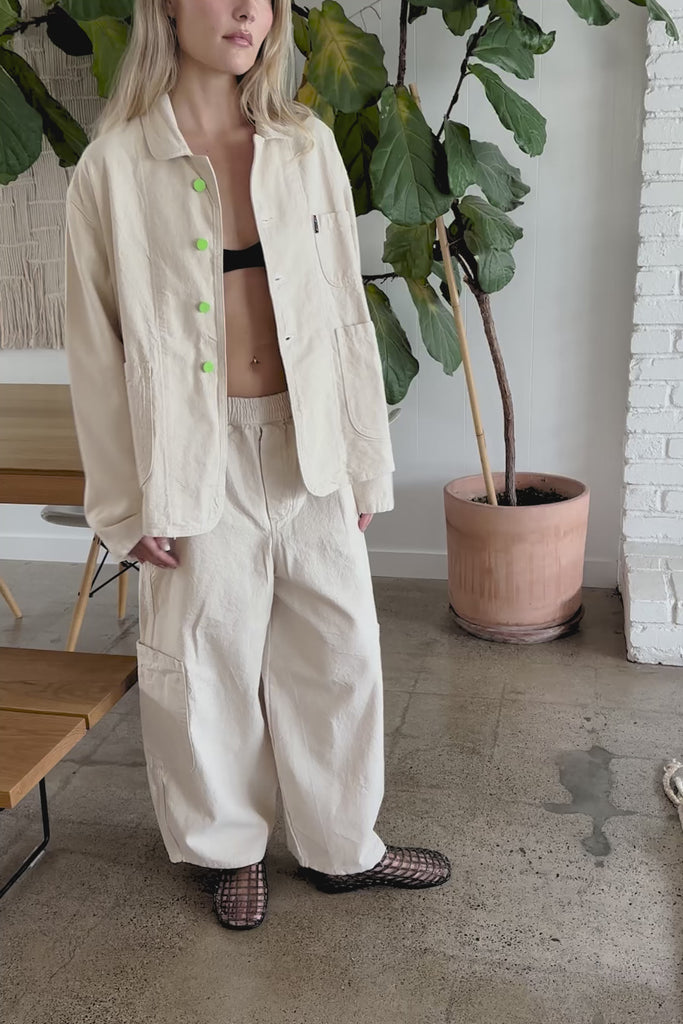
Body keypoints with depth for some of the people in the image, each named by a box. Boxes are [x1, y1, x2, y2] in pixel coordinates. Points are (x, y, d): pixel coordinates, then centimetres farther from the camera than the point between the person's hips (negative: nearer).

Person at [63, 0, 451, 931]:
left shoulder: (308, 145, 3)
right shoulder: (115, 166, -5)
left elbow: (348, 311, 5)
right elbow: (97, 347, -3)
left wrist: (365, 461, 4)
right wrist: (124, 503, -3)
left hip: (310, 447, 3)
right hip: (202, 457, -2)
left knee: (341, 654, 11)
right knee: (211, 665, 11)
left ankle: (342, 844, 34)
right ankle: (234, 847, 36)